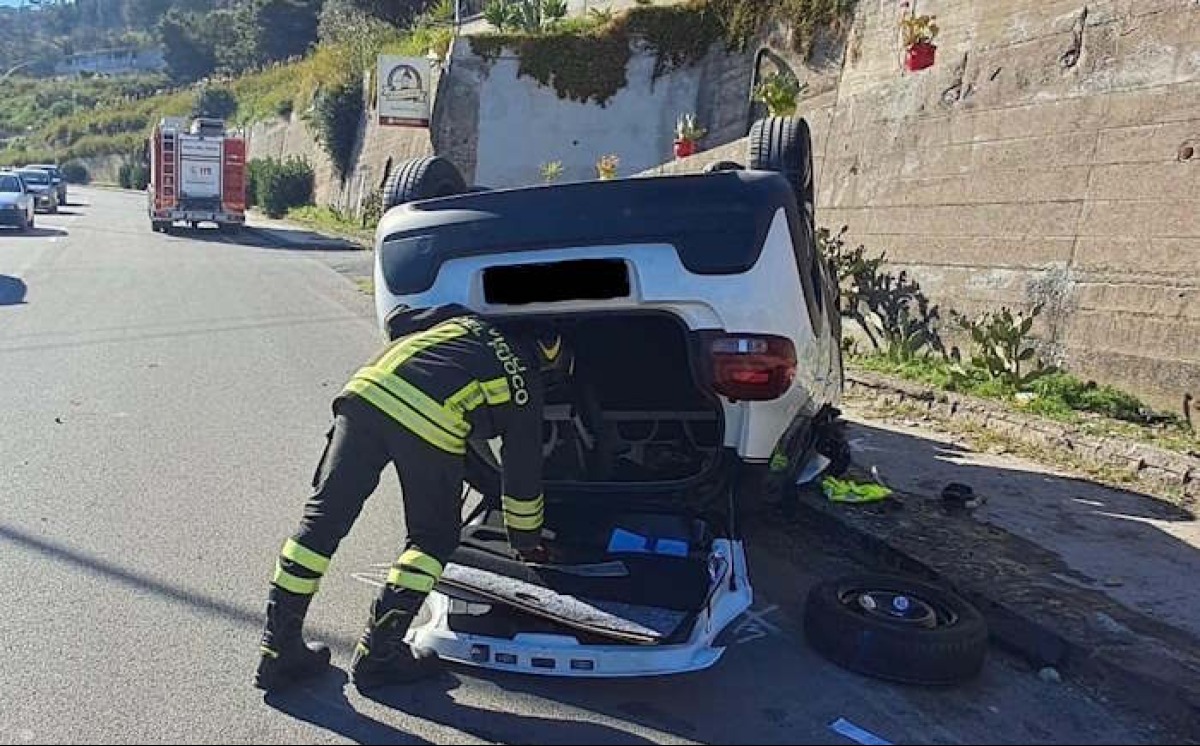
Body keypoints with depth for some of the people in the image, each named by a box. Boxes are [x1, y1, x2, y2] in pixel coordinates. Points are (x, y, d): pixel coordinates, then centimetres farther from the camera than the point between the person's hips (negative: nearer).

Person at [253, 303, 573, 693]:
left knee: (323, 517, 12)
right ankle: (377, 655, 13)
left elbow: (397, 321, 34)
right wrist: (528, 543, 42)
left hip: (367, 388, 4)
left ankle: (278, 650, 19)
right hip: (432, 423, -4)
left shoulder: (467, 319, 33)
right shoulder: (526, 388, 24)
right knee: (434, 540, 17)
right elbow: (522, 475, 29)